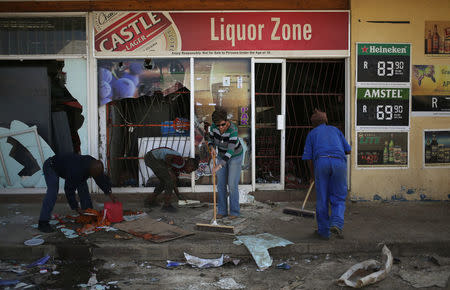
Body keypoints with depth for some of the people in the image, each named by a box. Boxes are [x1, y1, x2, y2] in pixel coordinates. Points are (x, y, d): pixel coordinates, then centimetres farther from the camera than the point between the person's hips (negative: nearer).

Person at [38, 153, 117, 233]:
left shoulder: (94, 165, -20)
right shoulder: (75, 172, -43)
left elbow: (102, 178, -3)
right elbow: (69, 190, -33)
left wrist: (109, 193, -7)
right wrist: (76, 207, -25)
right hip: (51, 167, -8)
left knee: (83, 186, 1)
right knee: (52, 192, -25)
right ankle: (43, 223, -25)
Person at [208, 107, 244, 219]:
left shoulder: (233, 130, -35)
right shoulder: (213, 126, -18)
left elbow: (230, 150, -40)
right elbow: (210, 139, -2)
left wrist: (219, 166, -46)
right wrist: (212, 149, -23)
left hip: (235, 156, -5)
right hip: (222, 156, 5)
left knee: (232, 185, -8)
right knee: (221, 184, 3)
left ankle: (235, 211, 8)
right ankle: (222, 211, 13)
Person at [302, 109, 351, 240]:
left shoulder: (312, 134, 20)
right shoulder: (335, 130, 26)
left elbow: (308, 157, 12)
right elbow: (348, 150, 22)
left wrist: (312, 175, 24)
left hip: (321, 162, -1)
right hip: (339, 162, 1)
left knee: (322, 199, 9)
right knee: (338, 199, 11)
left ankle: (324, 231, 14)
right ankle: (336, 224, -12)